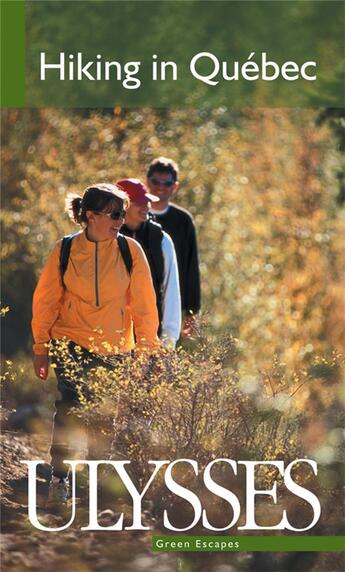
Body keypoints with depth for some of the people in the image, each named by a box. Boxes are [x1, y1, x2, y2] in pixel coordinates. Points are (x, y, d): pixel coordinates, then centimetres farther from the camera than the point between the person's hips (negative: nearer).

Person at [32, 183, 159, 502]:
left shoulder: (130, 250, -3)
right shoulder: (65, 251, -4)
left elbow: (143, 303, 2)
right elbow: (46, 301, 4)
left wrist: (146, 349, 2)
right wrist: (41, 348, 5)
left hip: (115, 348, 1)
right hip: (71, 344, -1)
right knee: (69, 408, -12)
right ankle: (59, 476, 0)